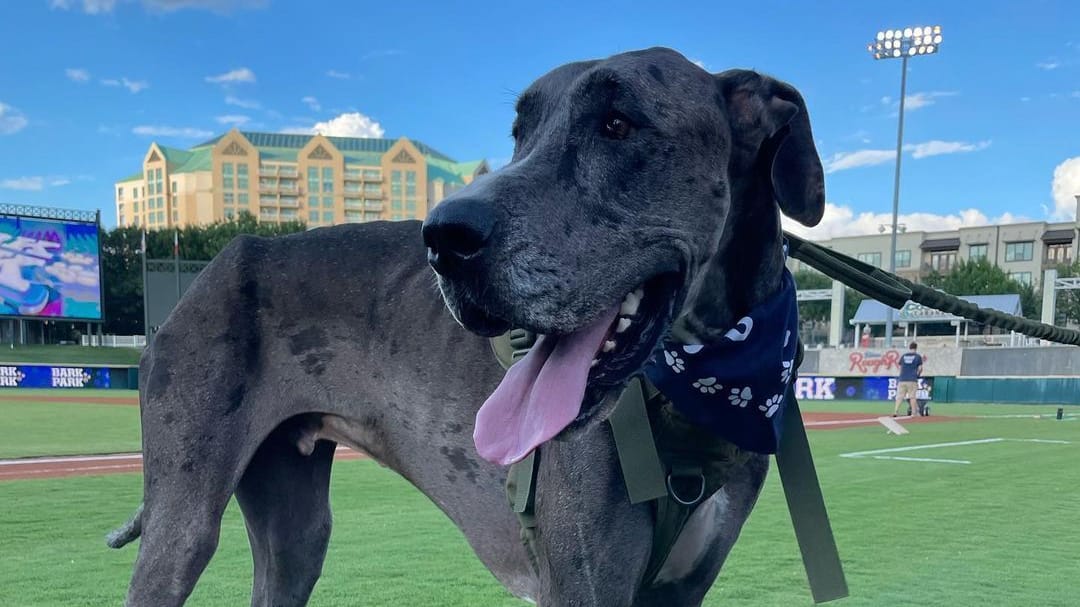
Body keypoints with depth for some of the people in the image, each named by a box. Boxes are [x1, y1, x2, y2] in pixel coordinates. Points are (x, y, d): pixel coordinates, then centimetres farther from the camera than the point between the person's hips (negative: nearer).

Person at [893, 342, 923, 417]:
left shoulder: (903, 356, 9)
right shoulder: (918, 356, 2)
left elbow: (900, 368, 10)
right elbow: (920, 369, 1)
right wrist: (917, 374, 20)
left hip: (902, 379, 2)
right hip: (912, 380, -2)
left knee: (899, 396, 4)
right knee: (912, 396, 1)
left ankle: (895, 411, -4)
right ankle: (914, 413, 1)